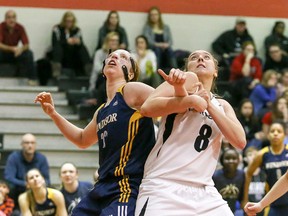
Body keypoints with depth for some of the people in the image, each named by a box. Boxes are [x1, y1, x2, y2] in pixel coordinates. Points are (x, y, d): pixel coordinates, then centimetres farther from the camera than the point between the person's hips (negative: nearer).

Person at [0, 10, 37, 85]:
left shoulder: (20, 28, -10)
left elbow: (26, 45, -12)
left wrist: (21, 49, -35)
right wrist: (12, 48, -38)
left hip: (15, 54, 3)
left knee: (29, 53, -22)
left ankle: (32, 78, -18)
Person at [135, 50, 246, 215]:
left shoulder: (222, 106, 20)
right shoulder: (186, 80, 5)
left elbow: (240, 141, 1)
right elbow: (147, 108, -12)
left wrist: (208, 104, -5)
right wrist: (192, 100, -18)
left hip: (204, 193, 5)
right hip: (163, 187, -5)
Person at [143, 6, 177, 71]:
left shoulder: (166, 27, 23)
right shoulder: (147, 27, 14)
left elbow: (170, 40, 12)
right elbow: (147, 39, -2)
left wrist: (167, 44, -12)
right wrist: (156, 44, -19)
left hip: (165, 48, 2)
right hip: (152, 49, -2)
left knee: (170, 50, -33)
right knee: (157, 50, -38)